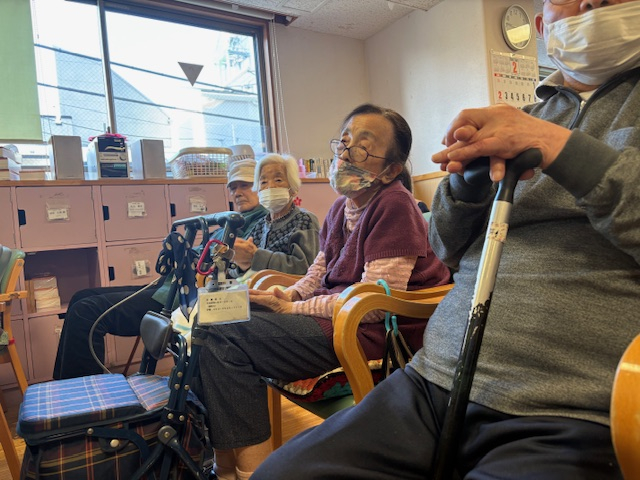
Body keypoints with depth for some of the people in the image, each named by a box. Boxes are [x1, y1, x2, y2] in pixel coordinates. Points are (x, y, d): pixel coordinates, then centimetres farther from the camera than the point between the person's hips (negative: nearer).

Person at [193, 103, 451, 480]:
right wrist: (290, 295, 1)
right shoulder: (342, 206, 13)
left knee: (224, 340, -19)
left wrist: (292, 309, -15)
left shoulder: (394, 205, -15)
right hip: (336, 313, 10)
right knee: (218, 319, 8)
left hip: (374, 333, -10)